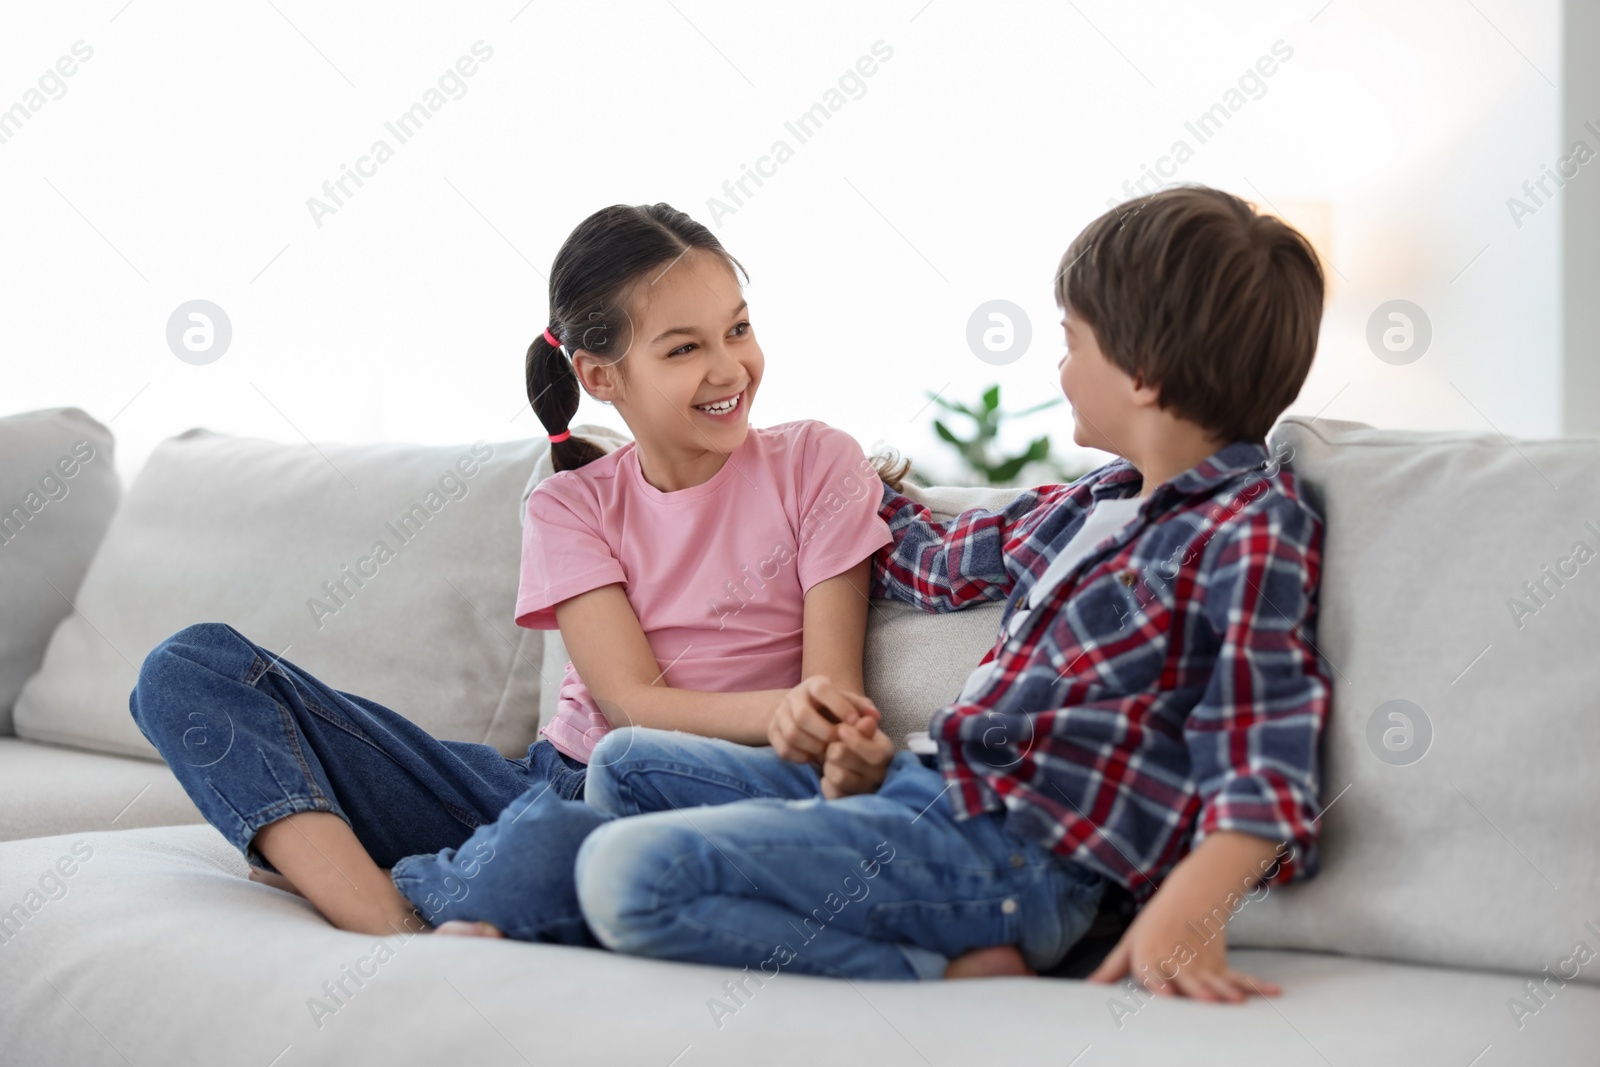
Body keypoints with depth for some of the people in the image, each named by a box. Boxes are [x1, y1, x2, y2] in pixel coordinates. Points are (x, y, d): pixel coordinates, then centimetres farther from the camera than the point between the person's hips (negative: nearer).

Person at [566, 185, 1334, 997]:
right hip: (923, 787, 10)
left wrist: (1183, 916, -35)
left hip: (1008, 848, -10)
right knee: (626, 761, 20)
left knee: (624, 873, -25)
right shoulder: (1088, 504, 15)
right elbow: (936, 562, 32)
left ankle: (942, 969, -16)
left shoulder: (1253, 531, -13)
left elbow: (1266, 762, -21)